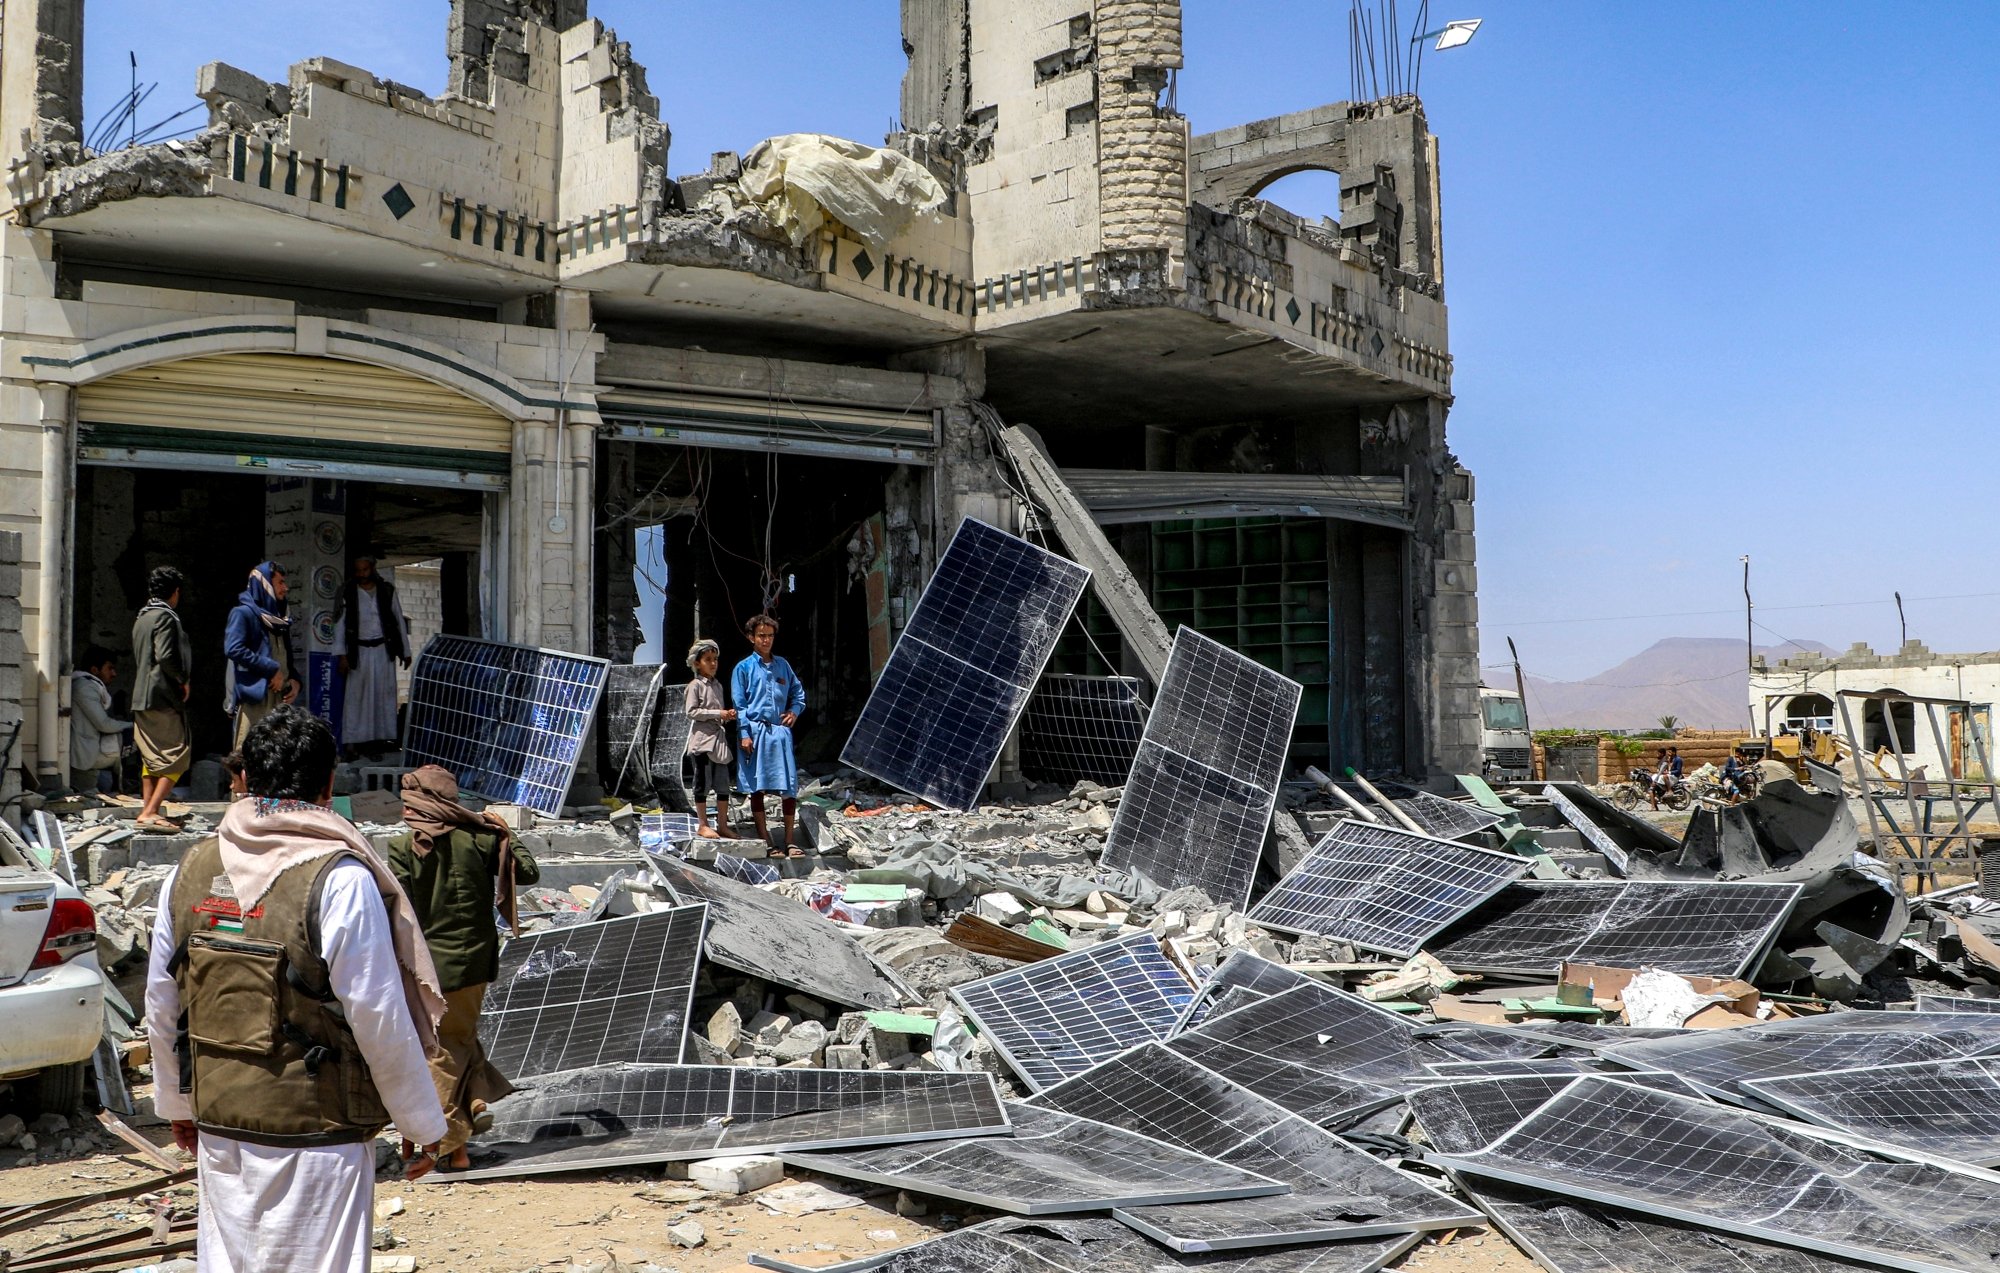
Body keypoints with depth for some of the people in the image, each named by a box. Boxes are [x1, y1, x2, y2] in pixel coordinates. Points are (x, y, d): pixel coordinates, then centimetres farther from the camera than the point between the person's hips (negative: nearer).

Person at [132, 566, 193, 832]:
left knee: (151, 758, 12)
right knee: (177, 757, -8)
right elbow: (166, 656, -20)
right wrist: (182, 680, -6)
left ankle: (146, 812, 11)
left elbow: (137, 658, 19)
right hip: (163, 696, -9)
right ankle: (150, 813, -15)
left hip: (141, 698, 9)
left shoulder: (141, 617, 17)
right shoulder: (165, 616, -10)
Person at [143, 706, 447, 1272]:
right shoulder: (340, 879, -17)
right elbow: (380, 1018, -16)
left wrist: (177, 1103, 24)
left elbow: (161, 1006, 10)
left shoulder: (192, 869, 2)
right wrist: (423, 1124, -5)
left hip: (218, 1125, 6)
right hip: (315, 1132, -6)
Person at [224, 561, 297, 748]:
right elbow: (233, 648, -16)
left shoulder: (277, 617, 21)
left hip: (279, 697, 7)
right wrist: (271, 669, -15)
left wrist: (294, 680, 4)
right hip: (254, 696, -7)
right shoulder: (244, 613, -2)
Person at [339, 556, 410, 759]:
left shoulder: (387, 590, 2)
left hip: (383, 649, 1)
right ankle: (353, 740, 0)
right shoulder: (348, 592, 0)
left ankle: (381, 738, 7)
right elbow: (341, 623, 1)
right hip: (360, 651, -1)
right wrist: (343, 654, -4)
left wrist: (406, 651, 8)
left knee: (384, 693, 1)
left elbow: (399, 620, 7)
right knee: (357, 695, -3)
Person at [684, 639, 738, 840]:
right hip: (702, 738, -7)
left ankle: (722, 825, 12)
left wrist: (728, 716, 1)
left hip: (719, 738, 7)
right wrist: (718, 713, -17)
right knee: (703, 783, 0)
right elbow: (692, 712, -14)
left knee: (723, 784, 6)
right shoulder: (695, 685, -6)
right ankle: (703, 825, 7)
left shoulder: (717, 685, 16)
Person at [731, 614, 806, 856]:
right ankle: (765, 840, 10)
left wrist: (794, 711, 6)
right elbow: (739, 704, -2)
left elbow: (798, 692, 24)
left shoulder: (782, 665, 13)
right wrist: (744, 734, -10)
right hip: (755, 731, -3)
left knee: (790, 788, -1)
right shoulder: (744, 668, 2)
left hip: (780, 731, 3)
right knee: (757, 788, 1)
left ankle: (789, 841, 7)